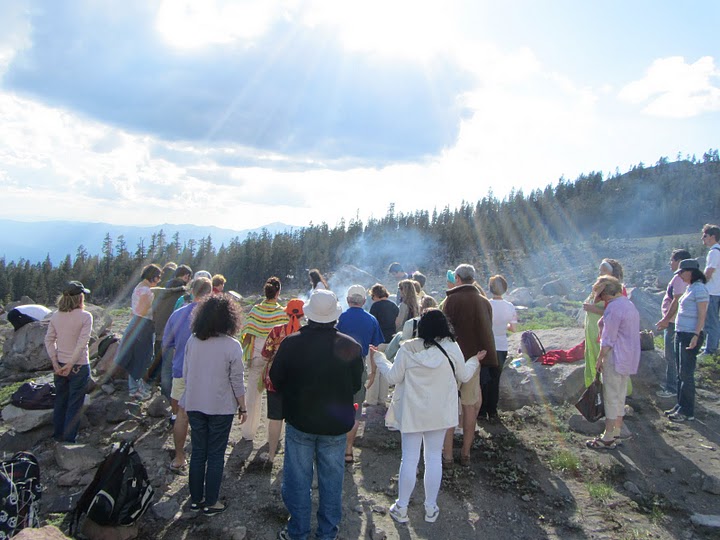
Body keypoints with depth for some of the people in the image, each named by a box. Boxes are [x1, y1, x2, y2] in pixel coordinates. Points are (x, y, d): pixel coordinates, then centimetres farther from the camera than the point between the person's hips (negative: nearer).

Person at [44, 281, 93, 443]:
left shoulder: (56, 316, 1)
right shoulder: (85, 316, -15)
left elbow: (49, 340, -1)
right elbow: (82, 343, -21)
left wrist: (55, 363, -1)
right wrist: (71, 364, -18)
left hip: (60, 365, 5)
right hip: (79, 367, -5)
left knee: (60, 400, 20)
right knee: (74, 404, 7)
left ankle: (57, 434, 33)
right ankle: (69, 438, 15)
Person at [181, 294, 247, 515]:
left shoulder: (193, 341, -5)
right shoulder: (232, 346, -17)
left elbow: (185, 373, 4)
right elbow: (237, 381, -12)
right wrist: (243, 408, 0)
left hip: (194, 404, 4)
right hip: (220, 407, -4)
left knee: (197, 452, 16)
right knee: (216, 455, 9)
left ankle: (195, 499, 28)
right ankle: (210, 503, 19)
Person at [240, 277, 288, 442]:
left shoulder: (255, 310, -5)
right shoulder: (282, 312, -9)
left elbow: (247, 335, -5)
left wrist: (245, 355, 5)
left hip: (256, 355, 1)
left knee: (253, 394, 11)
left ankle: (248, 432, 19)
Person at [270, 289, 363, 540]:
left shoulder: (290, 343, -14)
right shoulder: (351, 346, -11)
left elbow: (276, 379, -2)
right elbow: (357, 385, 1)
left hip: (299, 421, -1)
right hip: (336, 425, 1)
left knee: (298, 479, 14)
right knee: (331, 479, 15)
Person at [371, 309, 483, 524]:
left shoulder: (408, 349, -14)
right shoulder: (452, 348, -10)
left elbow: (393, 377, -5)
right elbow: (463, 376, 3)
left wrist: (379, 359, 10)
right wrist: (475, 361, 23)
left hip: (412, 413, -1)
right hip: (439, 413, 1)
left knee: (409, 459, 8)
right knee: (434, 458, 13)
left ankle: (401, 508, 20)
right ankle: (431, 508, 24)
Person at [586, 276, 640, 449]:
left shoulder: (613, 308, -19)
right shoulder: (629, 304, 12)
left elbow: (608, 339, -19)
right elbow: (633, 332, 17)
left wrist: (599, 359, -11)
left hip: (616, 357, -10)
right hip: (630, 356, 10)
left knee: (611, 397, -3)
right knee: (620, 395, 16)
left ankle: (608, 438, 3)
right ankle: (617, 432, 25)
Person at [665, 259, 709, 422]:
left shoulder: (699, 289, -14)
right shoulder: (690, 288, 14)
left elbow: (702, 315, -18)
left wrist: (696, 336, -23)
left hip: (690, 335, -10)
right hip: (681, 334, 10)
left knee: (686, 374, -4)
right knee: (681, 373, 14)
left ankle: (687, 412, 4)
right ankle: (681, 406, 23)